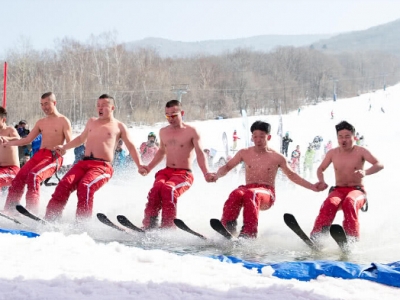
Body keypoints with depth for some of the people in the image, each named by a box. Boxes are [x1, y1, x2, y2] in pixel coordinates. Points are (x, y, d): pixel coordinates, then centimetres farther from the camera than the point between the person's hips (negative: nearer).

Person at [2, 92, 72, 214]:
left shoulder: (63, 121, 1)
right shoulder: (41, 123, 19)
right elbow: (27, 140, 21)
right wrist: (7, 143, 14)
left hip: (54, 157, -6)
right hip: (39, 154, 6)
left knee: (33, 176, -30)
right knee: (19, 178, -11)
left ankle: (32, 210, -35)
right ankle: (9, 209, -9)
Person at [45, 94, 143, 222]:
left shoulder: (119, 126, 10)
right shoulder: (92, 122, 25)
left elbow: (131, 147, 8)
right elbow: (81, 138, 41)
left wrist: (140, 166, -3)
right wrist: (64, 148, 36)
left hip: (103, 166, -5)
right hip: (84, 163, 5)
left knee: (85, 186, -34)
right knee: (64, 184, -21)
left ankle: (82, 222, -33)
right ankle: (50, 218, -24)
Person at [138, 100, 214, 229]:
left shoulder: (191, 131, 1)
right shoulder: (163, 132, 18)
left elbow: (200, 153, -7)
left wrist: (206, 173, -22)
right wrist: (148, 168, 27)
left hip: (184, 174, -4)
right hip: (166, 171, 4)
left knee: (168, 188, -36)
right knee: (156, 188, -31)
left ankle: (168, 225, -37)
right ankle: (149, 225, -37)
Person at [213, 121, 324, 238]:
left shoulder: (277, 158, 7)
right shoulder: (244, 153, 12)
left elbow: (292, 176, 17)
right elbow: (227, 167, 17)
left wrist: (313, 187, 9)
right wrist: (216, 176, -6)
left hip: (266, 194, -2)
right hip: (248, 188, 2)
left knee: (250, 194, -39)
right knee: (236, 194, -35)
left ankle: (249, 233, -52)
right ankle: (228, 227, -47)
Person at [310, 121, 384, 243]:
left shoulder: (360, 151, -2)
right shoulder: (332, 153, 8)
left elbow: (379, 164, -13)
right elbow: (320, 169, 19)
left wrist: (365, 172, -34)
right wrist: (321, 181, -5)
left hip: (357, 191, -2)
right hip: (338, 190, 2)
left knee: (349, 202, -38)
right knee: (329, 204, -33)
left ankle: (352, 238, -46)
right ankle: (316, 236, -46)